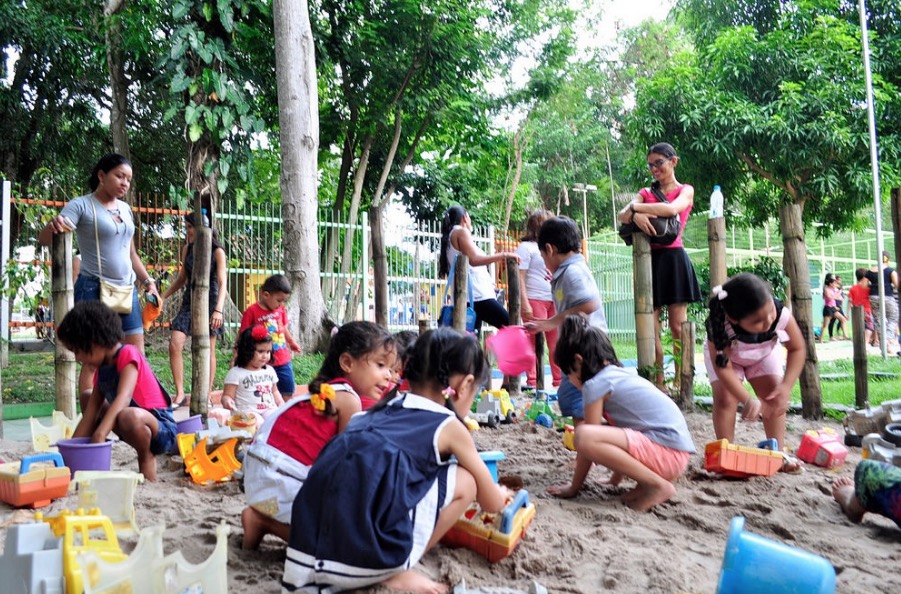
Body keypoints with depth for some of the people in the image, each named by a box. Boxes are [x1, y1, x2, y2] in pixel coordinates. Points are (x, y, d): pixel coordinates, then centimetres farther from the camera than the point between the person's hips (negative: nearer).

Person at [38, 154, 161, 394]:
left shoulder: (125, 209, 15)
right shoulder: (81, 205, -5)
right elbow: (44, 239, -16)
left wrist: (148, 281, 15)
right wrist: (52, 227, -37)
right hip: (93, 291, -7)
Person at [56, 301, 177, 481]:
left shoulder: (128, 354, -16)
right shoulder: (102, 369, 8)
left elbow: (123, 398, -31)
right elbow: (89, 416, 7)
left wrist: (99, 435, -41)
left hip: (162, 430, -9)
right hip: (138, 426, 9)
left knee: (129, 416, -40)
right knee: (88, 397, 13)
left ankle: (147, 459, -10)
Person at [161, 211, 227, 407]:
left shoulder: (217, 252, -7)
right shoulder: (187, 250, 7)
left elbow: (222, 283, -13)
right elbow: (182, 279, 16)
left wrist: (218, 310, -25)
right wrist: (162, 298, 10)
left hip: (209, 302, -4)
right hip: (189, 301, 4)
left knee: (208, 350, 2)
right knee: (174, 344, -10)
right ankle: (180, 394, -3)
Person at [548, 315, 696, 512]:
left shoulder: (595, 384, -7)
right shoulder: (621, 376, 19)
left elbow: (587, 441, -4)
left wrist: (573, 488, 8)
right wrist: (615, 479, 36)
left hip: (667, 453, -10)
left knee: (585, 436, -25)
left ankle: (657, 485, -13)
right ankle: (647, 481, 9)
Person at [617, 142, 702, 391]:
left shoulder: (685, 190, 9)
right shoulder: (646, 192, 17)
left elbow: (672, 209, -15)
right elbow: (622, 216, 1)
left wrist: (635, 207, -10)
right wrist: (635, 215, -22)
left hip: (674, 259, -3)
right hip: (649, 259, 3)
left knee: (677, 326, -4)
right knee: (650, 327, -2)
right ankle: (659, 383, 2)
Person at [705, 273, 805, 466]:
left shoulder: (781, 313, -40)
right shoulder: (719, 326, -45)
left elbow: (797, 349, -24)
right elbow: (723, 367, -34)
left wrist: (786, 387, -35)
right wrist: (748, 401, -41)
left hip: (764, 353, 2)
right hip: (723, 353, -2)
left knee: (774, 398, -7)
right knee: (725, 398, -17)